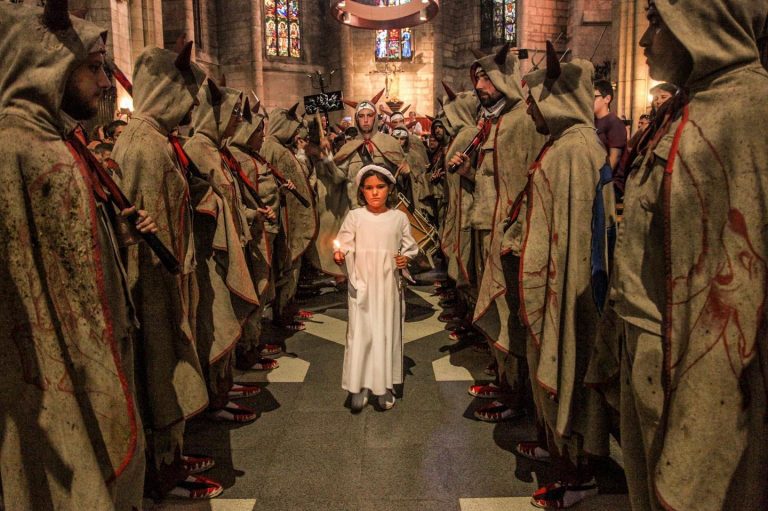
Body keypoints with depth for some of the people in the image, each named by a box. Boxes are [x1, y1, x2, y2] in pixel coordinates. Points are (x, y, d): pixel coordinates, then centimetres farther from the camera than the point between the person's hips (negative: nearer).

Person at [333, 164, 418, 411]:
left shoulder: (399, 218, 2)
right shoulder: (354, 217, -1)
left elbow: (410, 247, 11)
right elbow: (345, 244, -5)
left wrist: (406, 258, -9)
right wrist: (339, 254, -26)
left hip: (388, 285, 1)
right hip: (362, 285, -1)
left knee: (387, 333, 8)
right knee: (360, 333, 0)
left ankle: (385, 386, 22)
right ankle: (358, 386, 14)